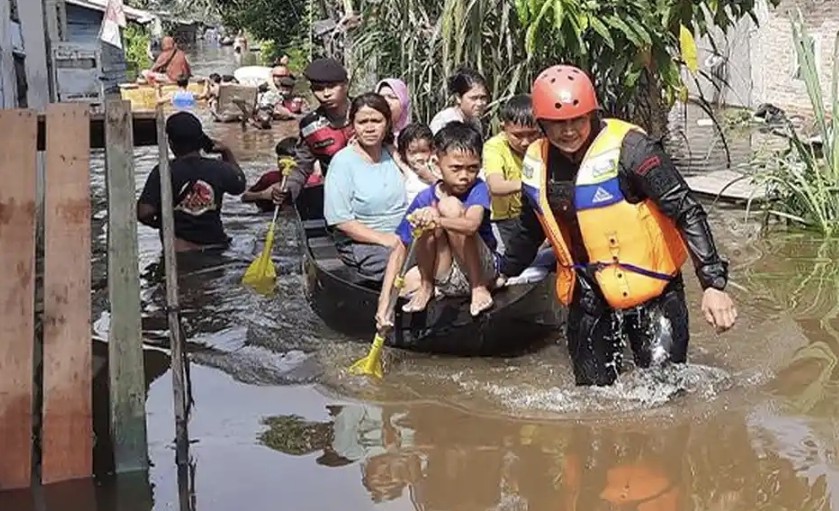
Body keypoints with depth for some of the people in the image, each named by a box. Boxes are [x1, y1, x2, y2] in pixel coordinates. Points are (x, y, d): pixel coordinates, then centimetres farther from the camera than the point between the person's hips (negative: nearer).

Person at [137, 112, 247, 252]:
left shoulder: (163, 173, -11)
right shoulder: (218, 169, -1)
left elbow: (144, 213, -16)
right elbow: (240, 184, 22)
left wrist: (155, 222, 7)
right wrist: (227, 153, 31)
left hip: (178, 251, -3)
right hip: (215, 246, 3)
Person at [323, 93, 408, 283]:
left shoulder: (392, 154, 11)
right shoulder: (343, 162, -6)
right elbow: (340, 220, -12)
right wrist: (383, 238, -17)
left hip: (404, 236, 6)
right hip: (361, 244, -6)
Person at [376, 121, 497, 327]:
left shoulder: (477, 189, -13)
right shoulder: (425, 199, -6)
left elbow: (471, 225, -35)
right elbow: (400, 247, -8)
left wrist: (438, 221, -56)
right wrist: (385, 298, -19)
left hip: (482, 269, -2)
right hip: (446, 279, 2)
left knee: (451, 206, -23)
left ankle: (479, 287, -11)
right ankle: (426, 286, 4)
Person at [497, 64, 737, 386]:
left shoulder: (627, 148, -17)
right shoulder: (537, 163, 2)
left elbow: (686, 211, -18)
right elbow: (530, 230, 20)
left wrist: (713, 284, -24)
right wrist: (503, 275, 32)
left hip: (649, 291, -5)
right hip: (588, 297, 5)